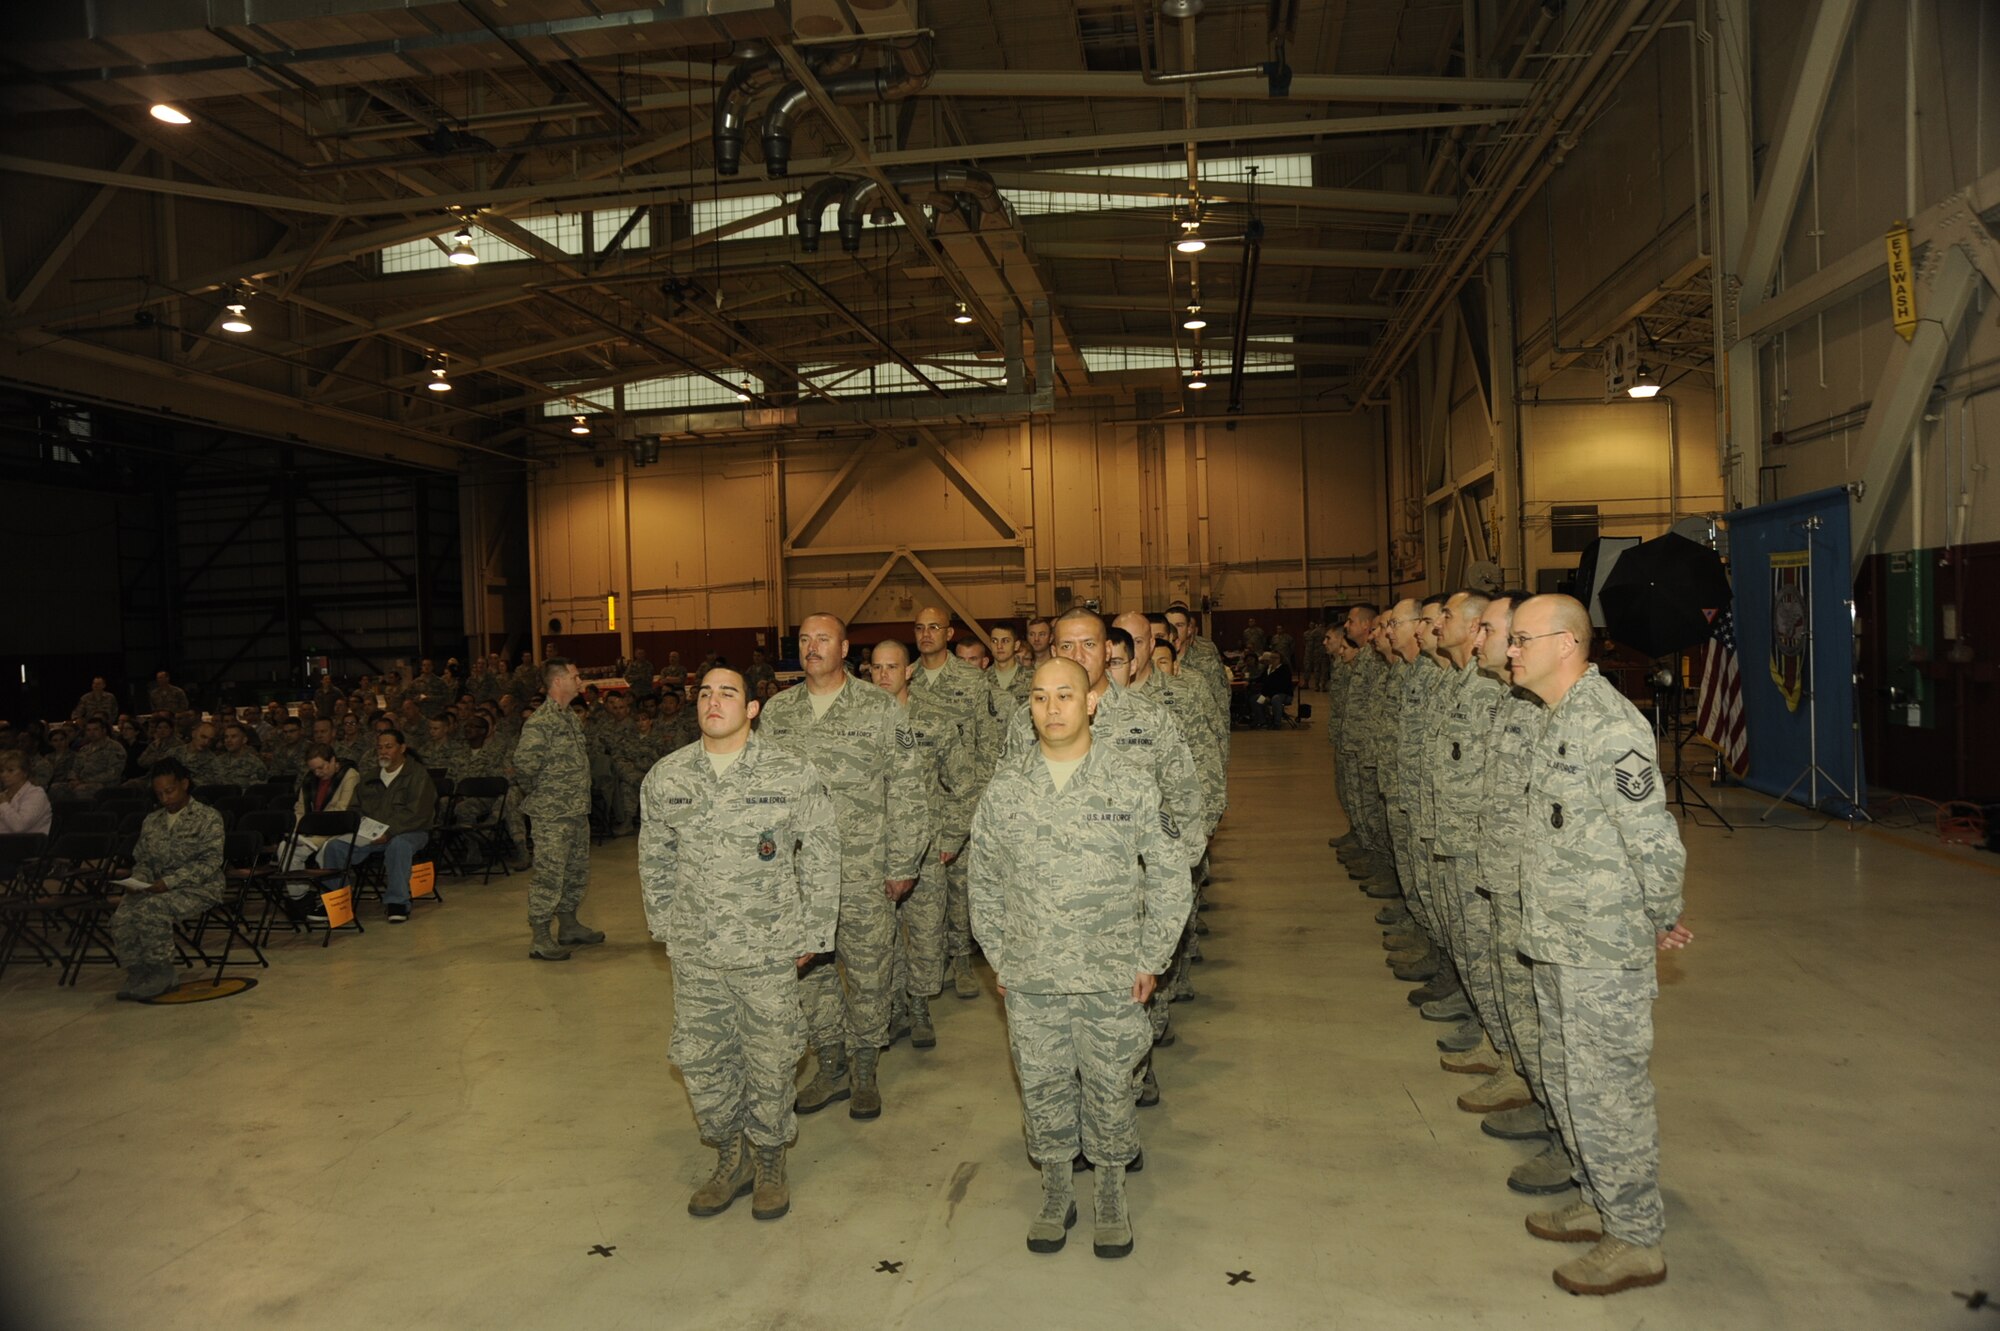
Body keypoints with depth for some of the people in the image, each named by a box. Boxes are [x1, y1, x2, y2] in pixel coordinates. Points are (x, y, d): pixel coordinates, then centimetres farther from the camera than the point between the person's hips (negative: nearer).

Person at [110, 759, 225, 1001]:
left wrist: (169, 882, -19)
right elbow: (142, 859, 20)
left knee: (150, 909, -32)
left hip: (198, 889, -5)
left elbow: (210, 862, -11)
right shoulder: (151, 821, 18)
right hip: (158, 889, 5)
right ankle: (138, 974, -9)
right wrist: (139, 881, -4)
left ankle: (161, 974, -17)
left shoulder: (208, 818, -1)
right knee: (121, 916, -23)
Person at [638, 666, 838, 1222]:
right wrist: (665, 927, 11)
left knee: (769, 1061, 8)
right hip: (695, 952, 3)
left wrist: (812, 934, -2)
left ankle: (770, 1162, 31)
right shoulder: (666, 777, 0)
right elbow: (653, 860, 12)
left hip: (769, 949, -3)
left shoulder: (792, 775, -8)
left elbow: (821, 858, -2)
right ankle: (731, 1159, 33)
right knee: (699, 1057, 11)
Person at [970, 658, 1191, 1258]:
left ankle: (1111, 1195, 33)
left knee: (1109, 1089, 10)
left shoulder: (1131, 785, -6)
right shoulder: (1004, 790, -1)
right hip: (1029, 981, 2)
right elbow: (984, 883, 9)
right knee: (1042, 1089, 13)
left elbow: (1171, 880, 0)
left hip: (1112, 979, -1)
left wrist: (1150, 960, -1)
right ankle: (1056, 1194, 34)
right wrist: (998, 958, 7)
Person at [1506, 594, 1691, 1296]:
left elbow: (1656, 843, -23)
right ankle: (1601, 1203, 38)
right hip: (1557, 946, 10)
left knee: (1606, 1091, 3)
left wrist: (1661, 922, -8)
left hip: (1603, 951, -10)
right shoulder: (1560, 719, 10)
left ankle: (1636, 1240, 19)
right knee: (1566, 1080, 20)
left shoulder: (1608, 724, -22)